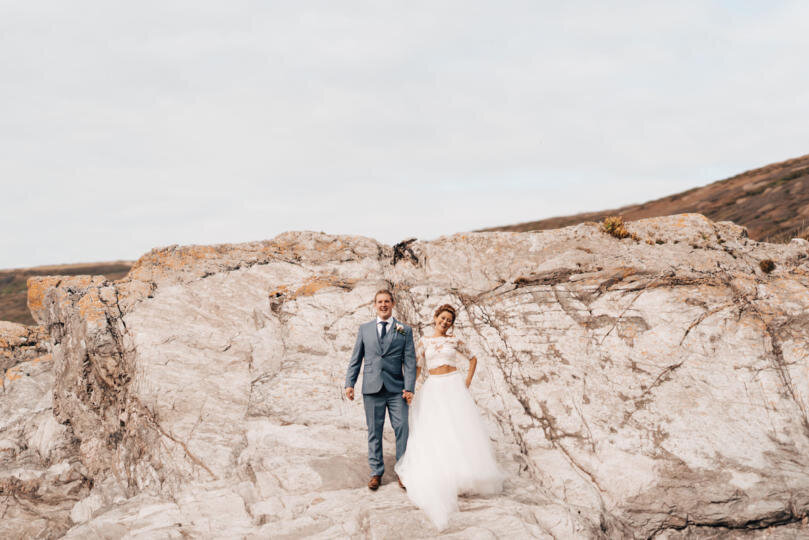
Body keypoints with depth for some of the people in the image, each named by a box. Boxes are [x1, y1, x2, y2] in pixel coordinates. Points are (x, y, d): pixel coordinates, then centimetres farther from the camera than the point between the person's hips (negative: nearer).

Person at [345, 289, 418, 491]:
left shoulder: (404, 331, 8)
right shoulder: (365, 329, 13)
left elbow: (409, 361, 2)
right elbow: (356, 359, 13)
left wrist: (409, 388, -8)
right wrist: (350, 383, 2)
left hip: (396, 389, -1)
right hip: (372, 389, 1)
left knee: (402, 428, -4)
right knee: (374, 431, 5)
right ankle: (376, 473, 14)